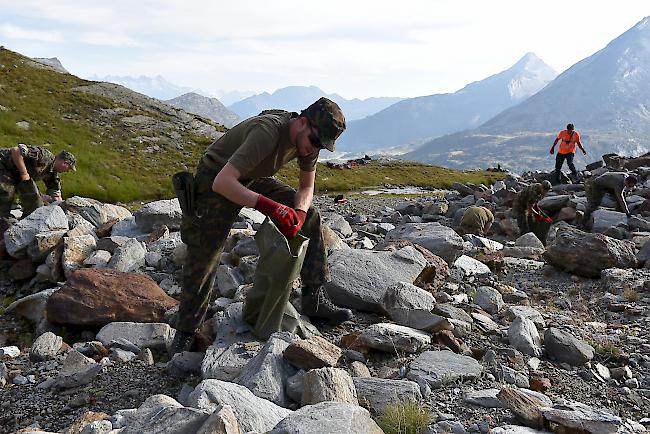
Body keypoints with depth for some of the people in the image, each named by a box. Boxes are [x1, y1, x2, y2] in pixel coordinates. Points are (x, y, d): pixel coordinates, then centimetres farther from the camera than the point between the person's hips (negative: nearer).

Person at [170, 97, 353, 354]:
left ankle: (314, 300, 3)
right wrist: (269, 205, -54)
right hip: (217, 180, -7)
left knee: (310, 216, -3)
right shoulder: (268, 132, -38)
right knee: (203, 257, -8)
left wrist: (298, 213, -22)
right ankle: (186, 332, 11)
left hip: (253, 179, 7)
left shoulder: (310, 139, -13)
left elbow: (306, 188, 0)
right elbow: (222, 183, -44)